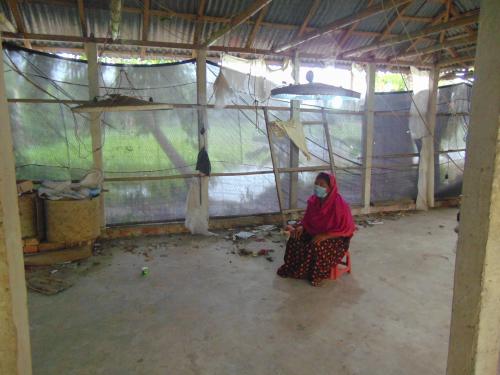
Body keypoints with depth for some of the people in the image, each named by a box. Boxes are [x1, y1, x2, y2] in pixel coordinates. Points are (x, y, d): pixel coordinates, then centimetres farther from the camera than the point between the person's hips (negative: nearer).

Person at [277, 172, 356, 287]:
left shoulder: (340, 205, -26)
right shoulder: (314, 200, -6)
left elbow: (346, 230, -22)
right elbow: (308, 219, 8)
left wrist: (324, 236, -30)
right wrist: (301, 227, -14)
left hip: (336, 238, -6)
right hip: (315, 231, 7)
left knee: (317, 247, -33)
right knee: (295, 238, -14)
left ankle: (319, 274, -8)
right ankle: (293, 268, 6)